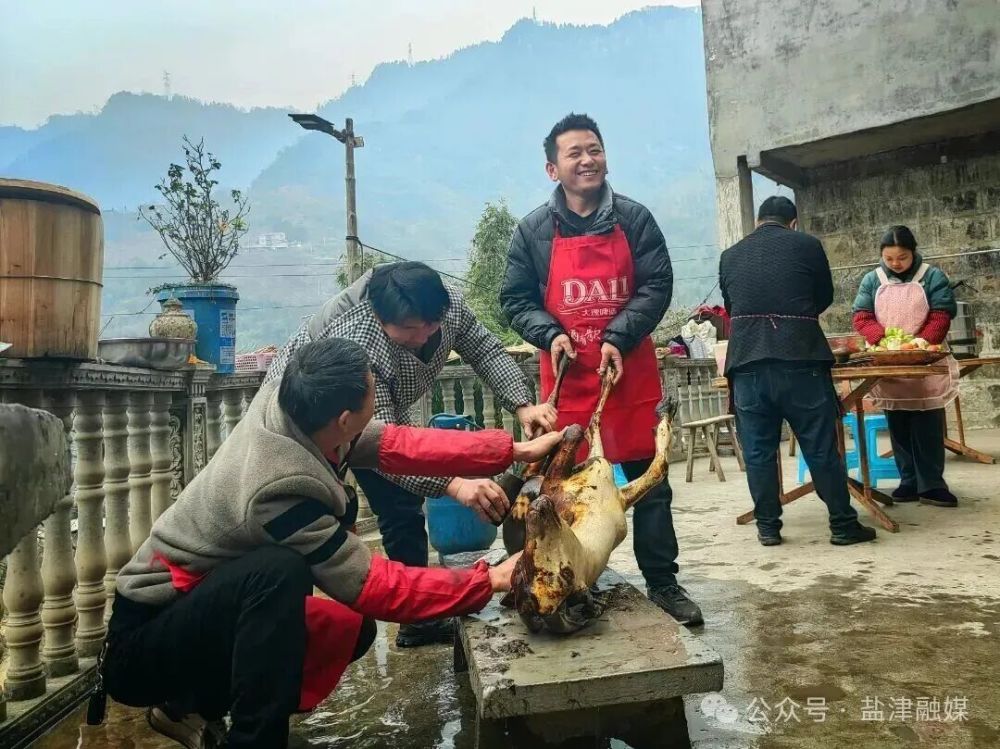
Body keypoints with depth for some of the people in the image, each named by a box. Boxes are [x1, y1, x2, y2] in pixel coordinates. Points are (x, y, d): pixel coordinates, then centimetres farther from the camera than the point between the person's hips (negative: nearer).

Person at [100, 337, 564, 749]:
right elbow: (370, 586, -26)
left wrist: (516, 450, -8)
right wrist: (489, 581, -19)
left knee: (351, 627, 0)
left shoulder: (285, 411, -14)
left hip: (206, 609, 9)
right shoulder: (279, 490, -34)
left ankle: (190, 706, 16)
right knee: (278, 570, -33)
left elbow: (394, 444, -9)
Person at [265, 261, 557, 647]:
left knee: (403, 509, 7)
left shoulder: (450, 305, -26)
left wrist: (522, 405, -29)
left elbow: (486, 351, -11)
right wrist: (453, 484, -55)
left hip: (381, 411, 6)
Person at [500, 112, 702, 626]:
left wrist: (618, 338, -15)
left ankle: (662, 583, 22)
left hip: (631, 373, 1)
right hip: (566, 377, 0)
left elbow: (657, 285, -2)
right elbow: (515, 300, 4)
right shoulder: (533, 230, 2)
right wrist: (550, 335, -13)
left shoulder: (634, 219, 3)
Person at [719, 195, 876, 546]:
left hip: (746, 360, 2)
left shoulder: (730, 256, 12)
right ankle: (843, 524, 15)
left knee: (758, 449, 8)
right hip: (799, 358, -2)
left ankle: (768, 526, 15)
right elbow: (825, 297, 16)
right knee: (821, 446, 7)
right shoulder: (807, 245, 6)